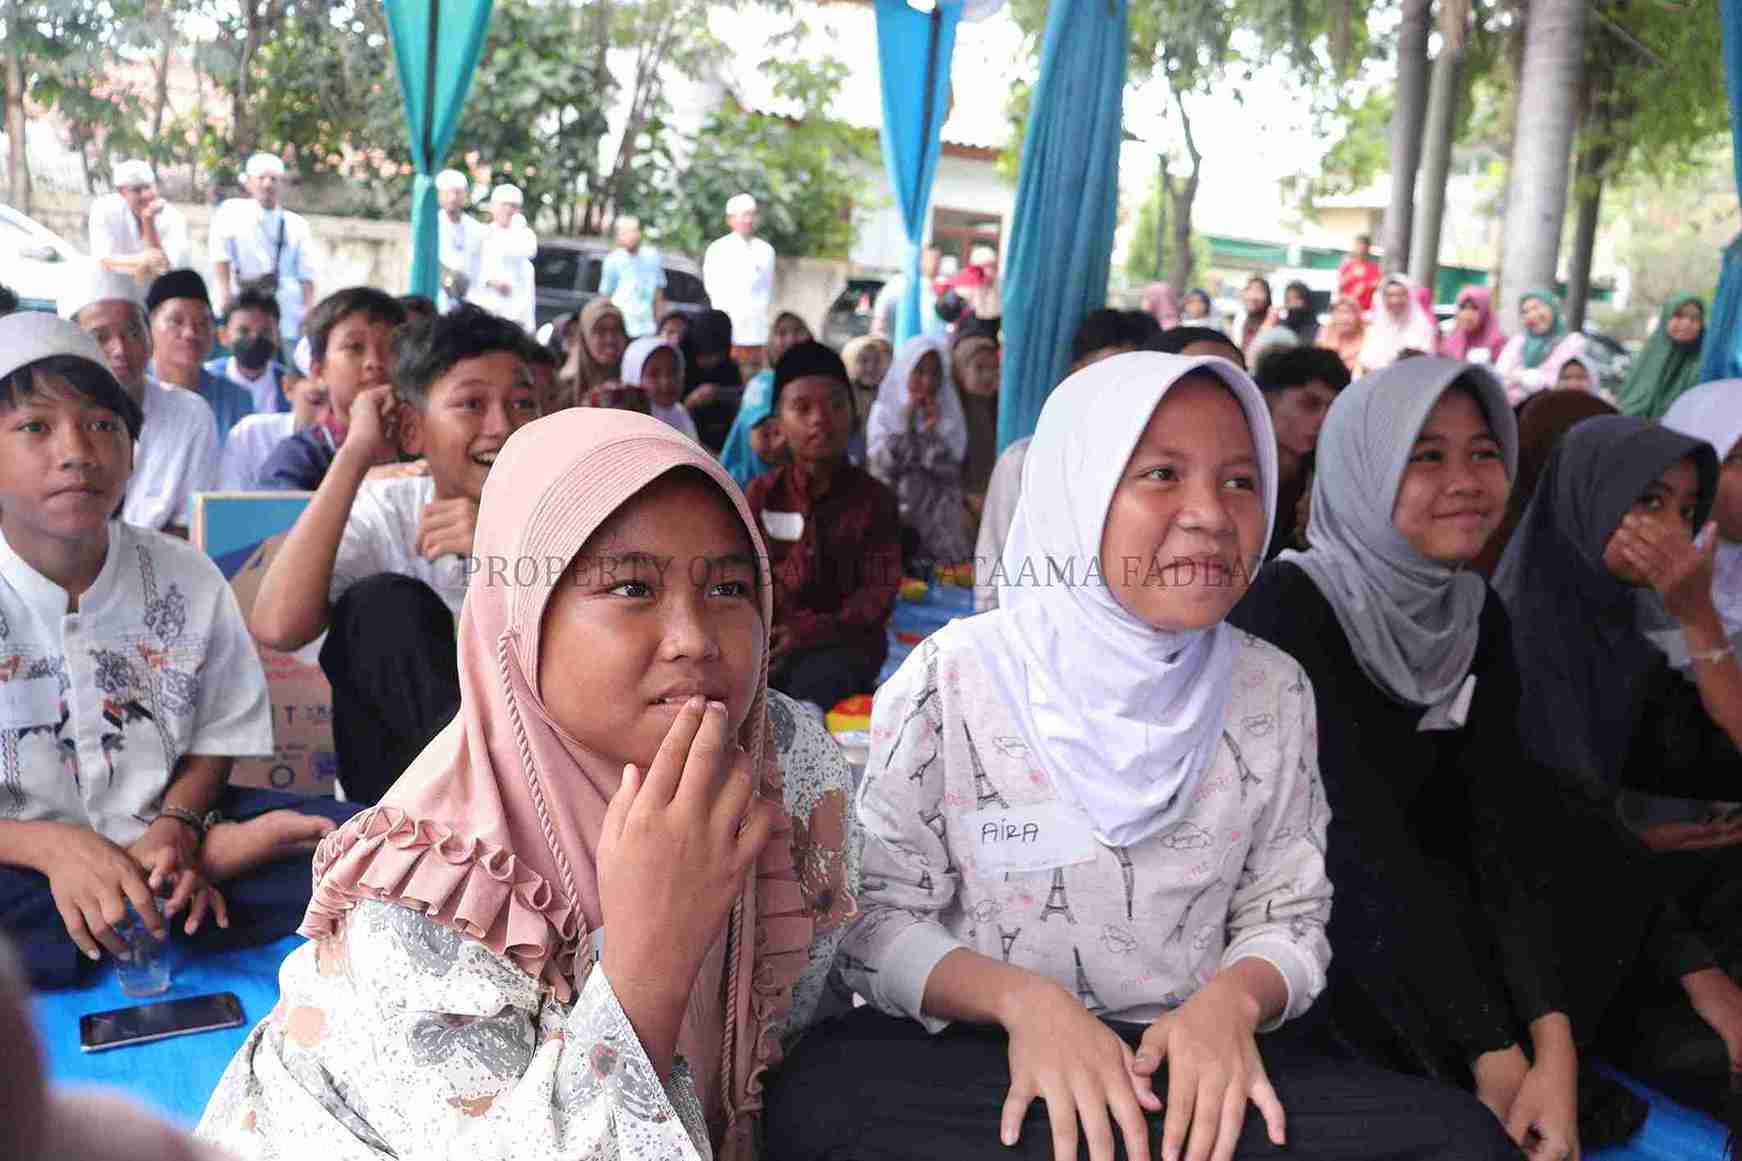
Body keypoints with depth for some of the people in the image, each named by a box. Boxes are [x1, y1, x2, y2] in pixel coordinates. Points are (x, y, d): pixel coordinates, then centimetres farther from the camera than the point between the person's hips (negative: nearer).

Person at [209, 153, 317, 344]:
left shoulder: (297, 224, 13)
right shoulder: (231, 211, 9)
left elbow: (306, 275, 7)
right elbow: (221, 257, -2)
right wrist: (225, 296, -14)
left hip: (288, 322, 2)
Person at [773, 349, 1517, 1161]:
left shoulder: (1273, 693, 1)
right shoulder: (952, 680, -9)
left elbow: (1285, 917, 5)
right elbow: (875, 919, -7)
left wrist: (1231, 1000, -18)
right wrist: (1022, 998, -25)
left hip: (1197, 1058, 2)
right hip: (970, 1051, -1)